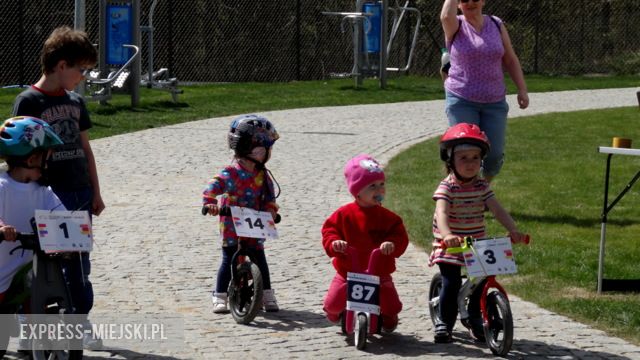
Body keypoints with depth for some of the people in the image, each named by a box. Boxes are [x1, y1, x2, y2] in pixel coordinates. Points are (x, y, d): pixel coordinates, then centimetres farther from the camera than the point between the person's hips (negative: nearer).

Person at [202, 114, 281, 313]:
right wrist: (210, 203, -43)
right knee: (229, 258, -1)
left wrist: (271, 209, -14)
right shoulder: (231, 173, -16)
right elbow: (213, 187, -26)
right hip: (231, 223, -4)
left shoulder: (262, 175, 2)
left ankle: (267, 296, 15)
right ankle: (220, 297, 7)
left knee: (259, 258, 5)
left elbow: (269, 194, 4)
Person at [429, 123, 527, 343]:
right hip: (450, 244, -4)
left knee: (479, 283, 2)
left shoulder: (482, 187, 0)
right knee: (451, 283, -12)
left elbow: (497, 210, -9)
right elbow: (441, 213, -30)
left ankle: (475, 321, 23)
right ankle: (444, 323, 4)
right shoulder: (446, 187, -14)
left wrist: (513, 230, -26)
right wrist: (447, 235, -50)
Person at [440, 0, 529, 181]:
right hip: (462, 101, -3)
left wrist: (522, 89, 5)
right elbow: (446, 16, -27)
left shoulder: (497, 25, 7)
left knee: (495, 154, 0)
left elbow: (511, 61, 10)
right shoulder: (456, 26, -1)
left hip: (494, 101, 3)